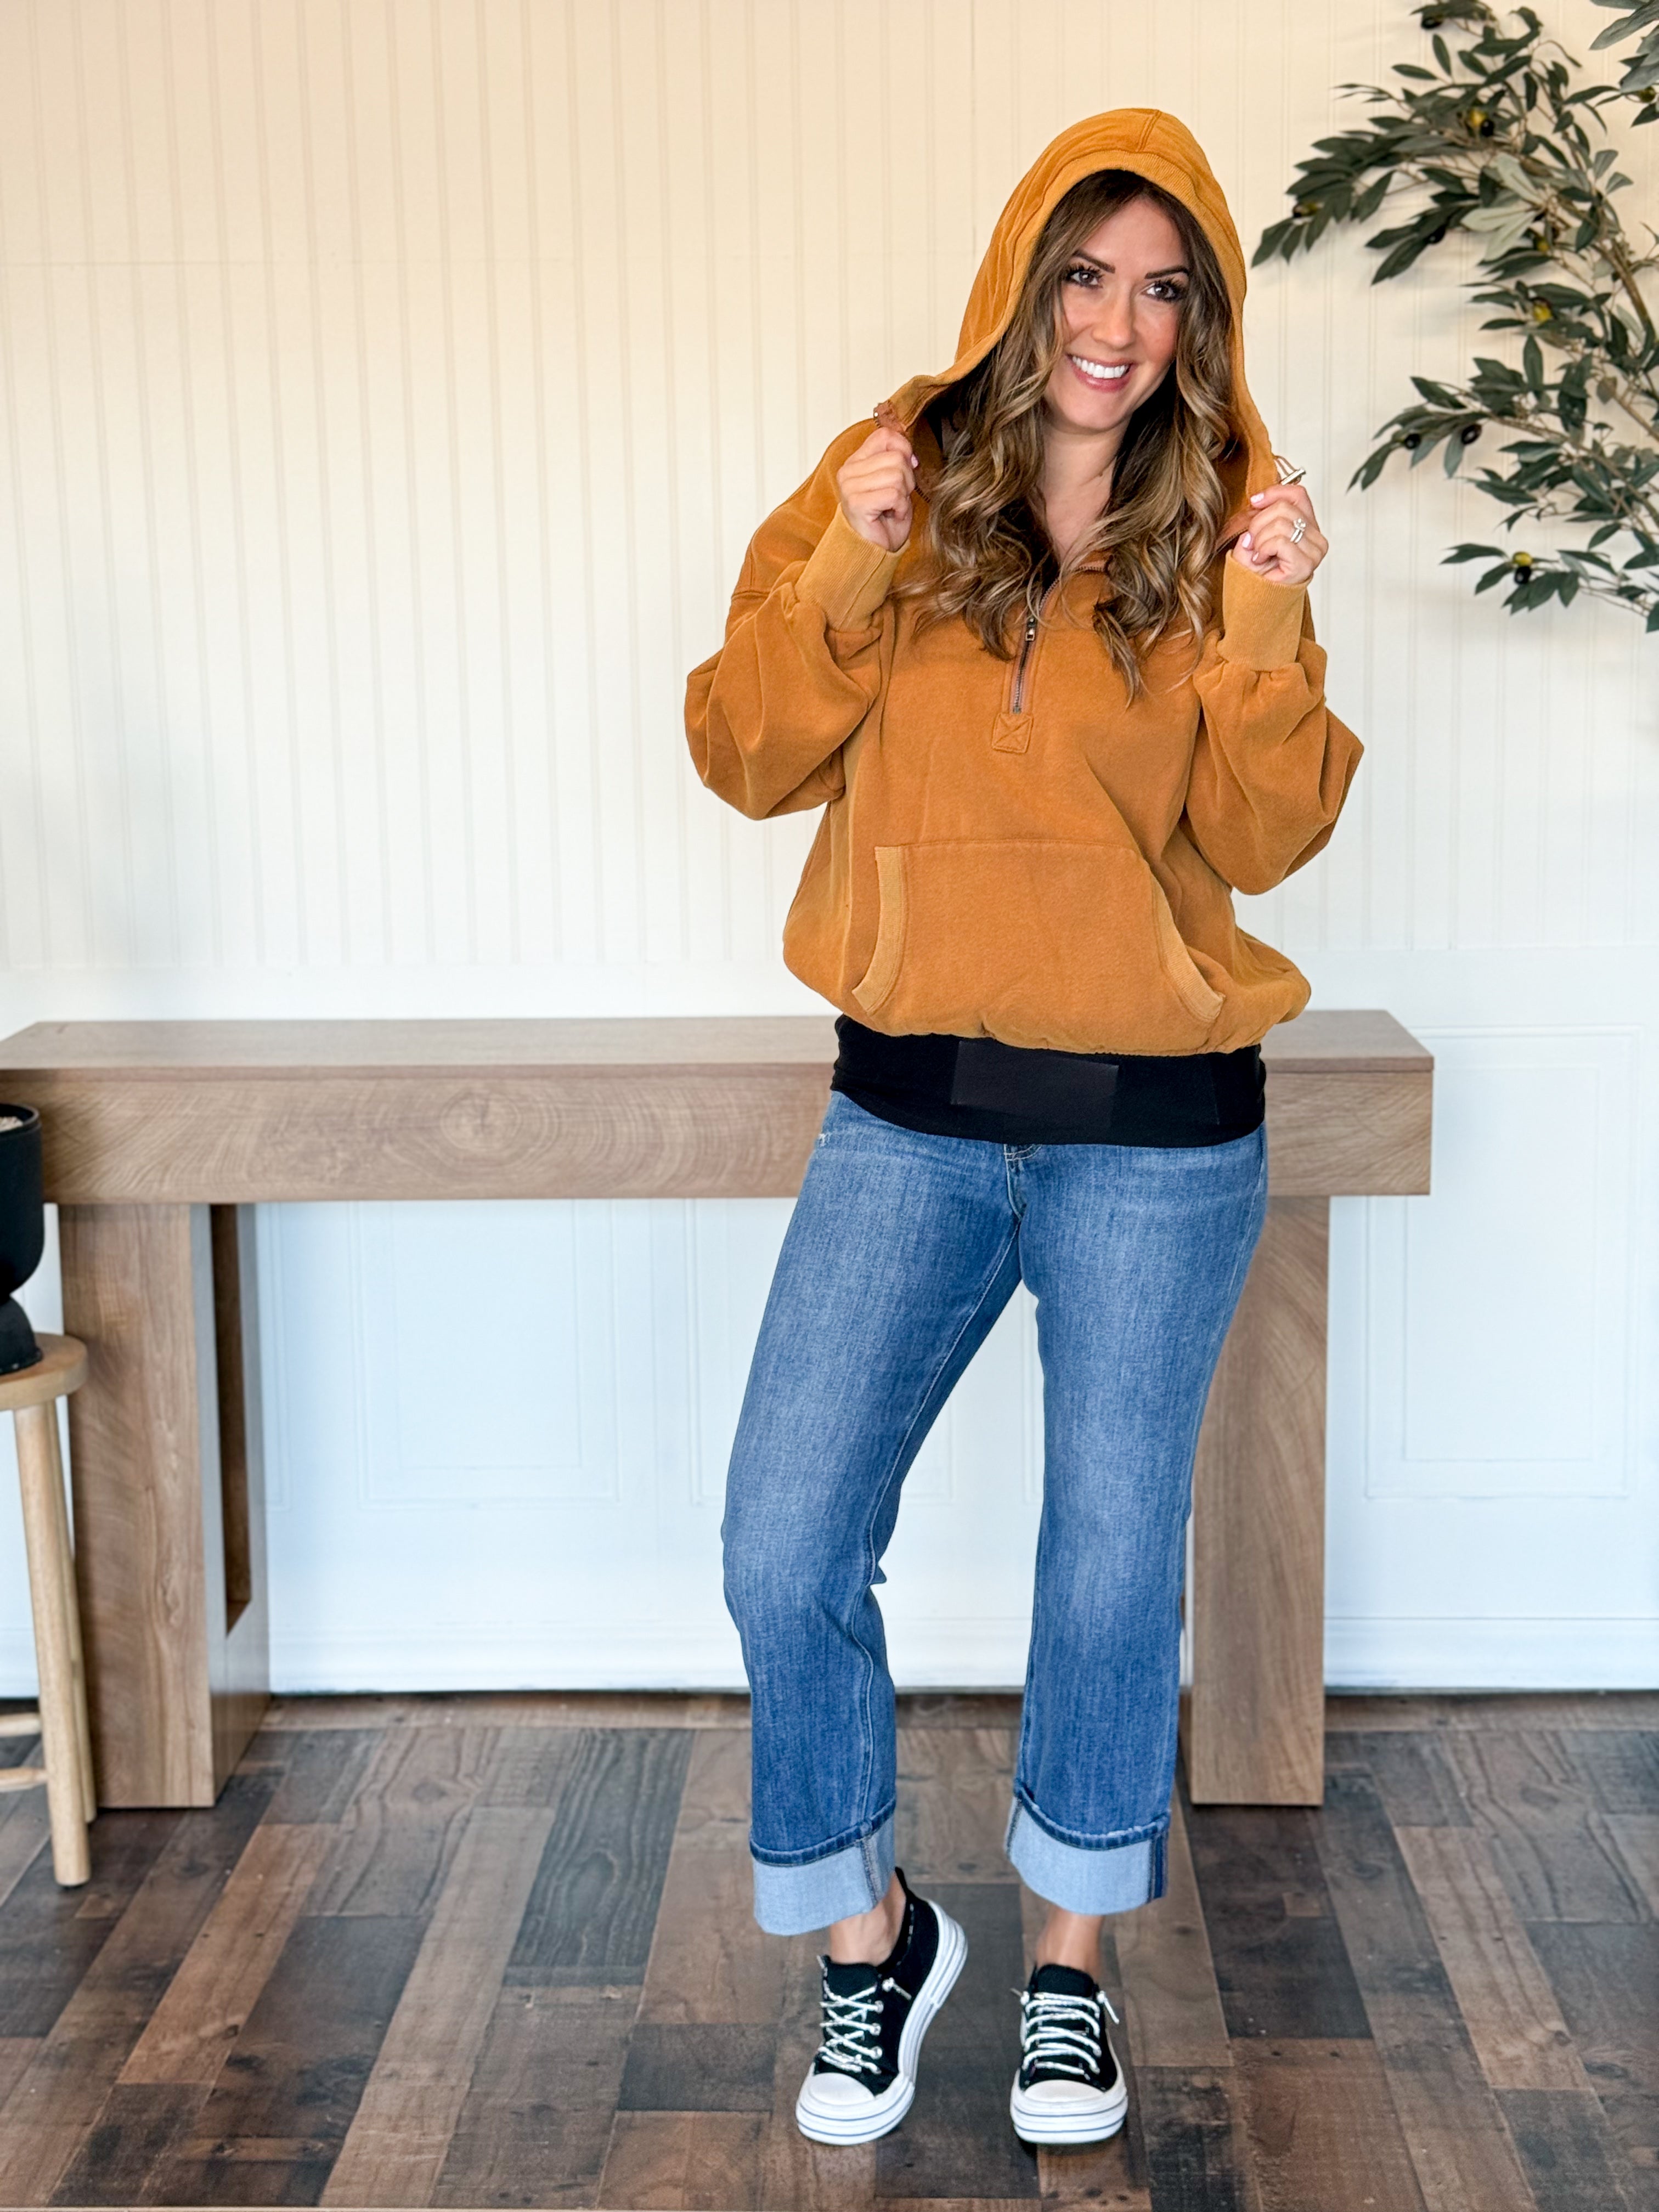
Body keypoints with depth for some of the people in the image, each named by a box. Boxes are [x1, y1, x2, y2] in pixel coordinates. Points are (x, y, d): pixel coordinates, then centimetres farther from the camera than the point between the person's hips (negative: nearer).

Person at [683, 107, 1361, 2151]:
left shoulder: (1221, 526, 0)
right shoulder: (893, 478, 1)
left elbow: (1267, 841, -6)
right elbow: (750, 760, -3)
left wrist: (1266, 627, -19)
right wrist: (839, 571, -17)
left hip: (1157, 1136, 0)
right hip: (912, 1111, 1)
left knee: (1115, 1560, 9)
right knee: (783, 1550, -2)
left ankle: (1073, 1959, 32)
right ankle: (871, 1935, 24)